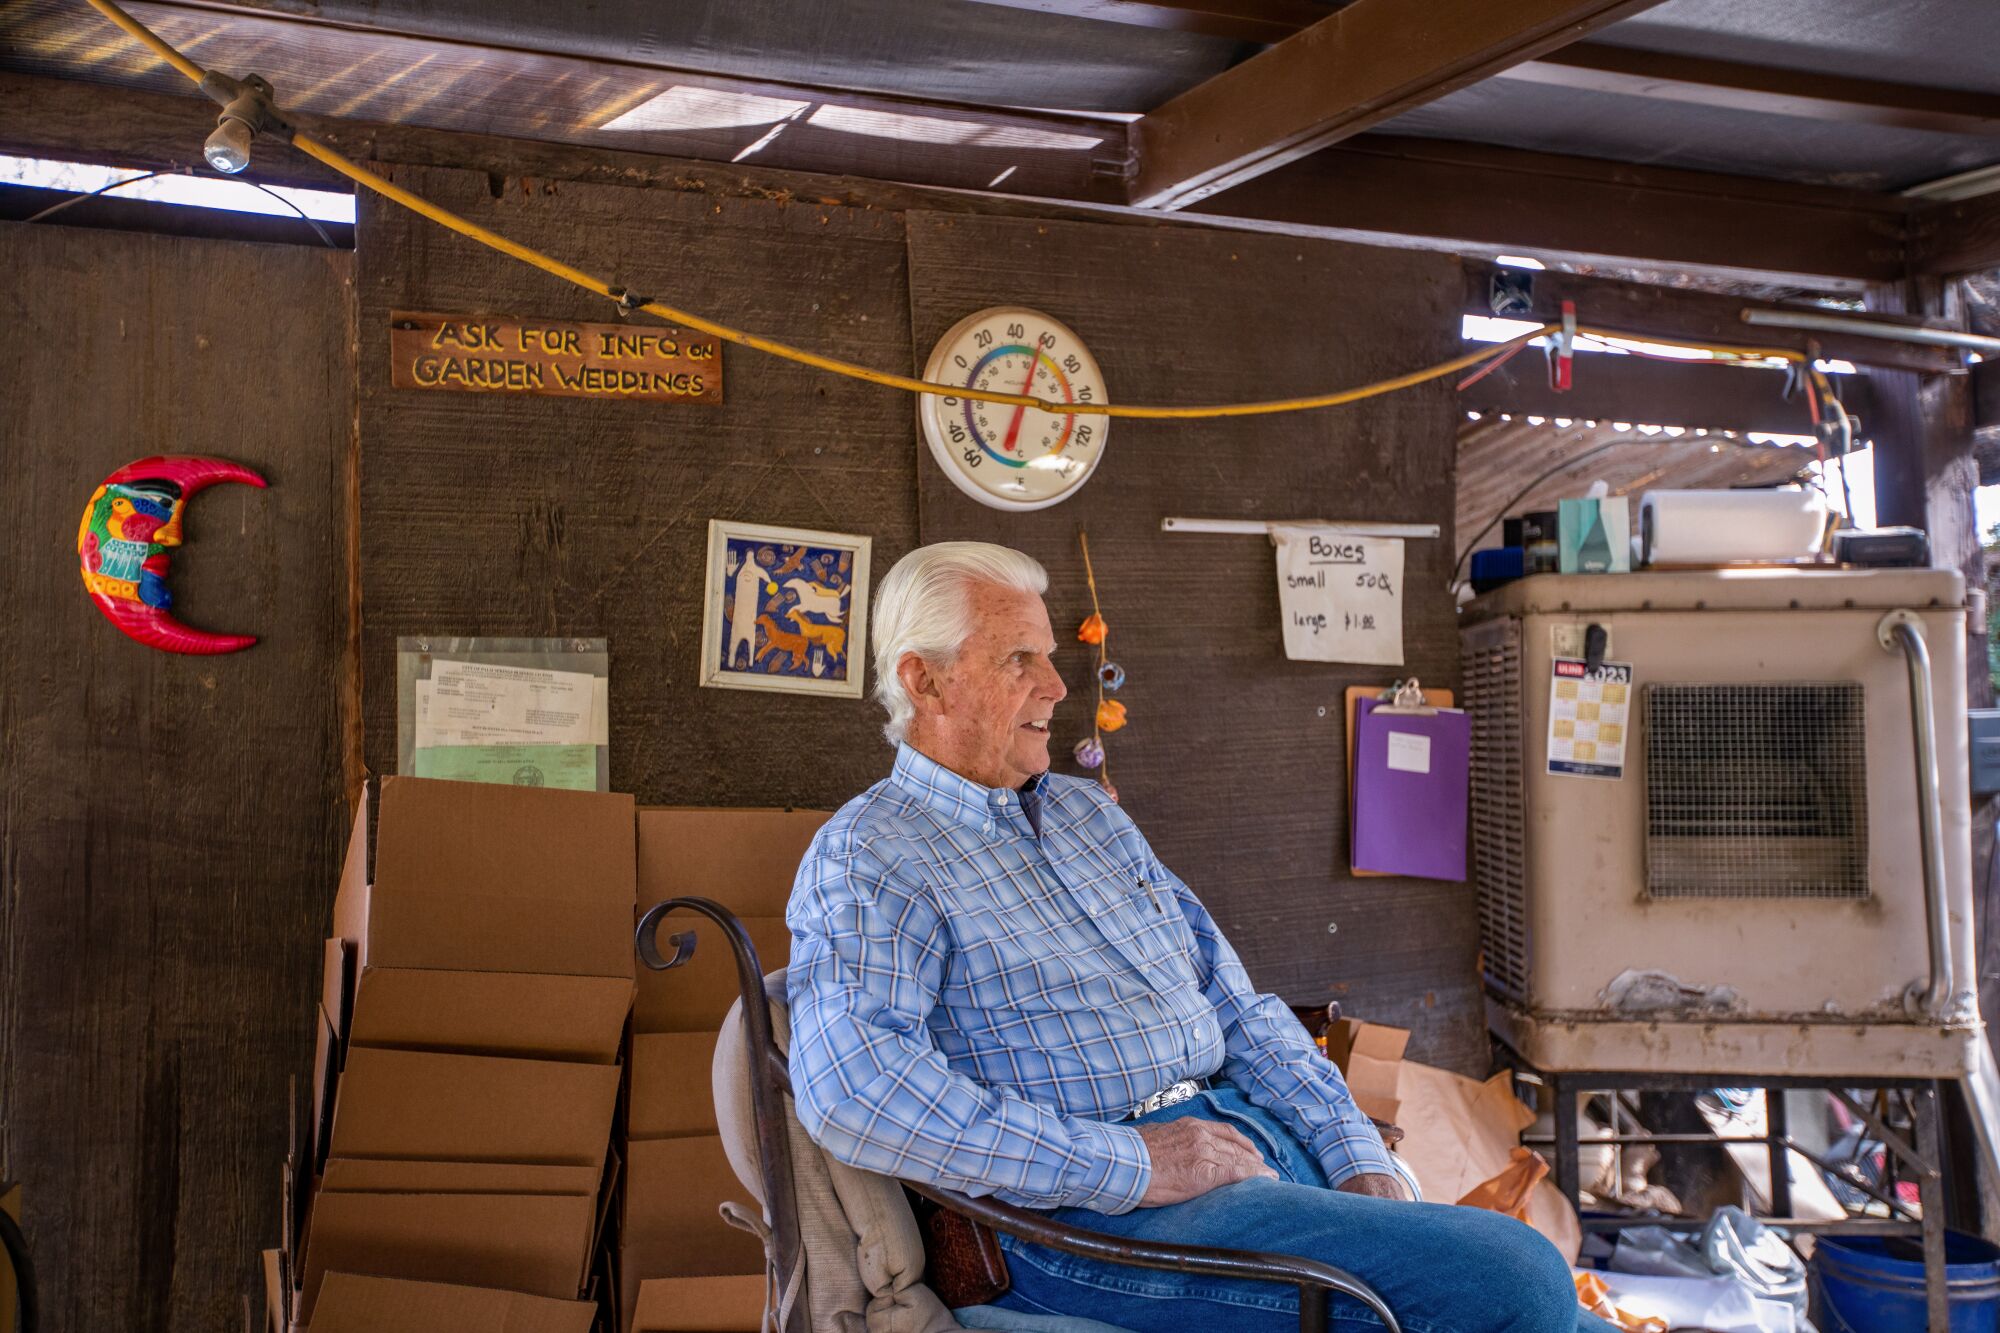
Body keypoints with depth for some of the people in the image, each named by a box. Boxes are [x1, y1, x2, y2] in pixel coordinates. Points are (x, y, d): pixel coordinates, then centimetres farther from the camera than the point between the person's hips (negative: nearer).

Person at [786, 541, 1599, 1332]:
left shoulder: (1088, 814, 20)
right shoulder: (868, 858, -5)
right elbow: (852, 1090, -23)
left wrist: (1359, 1160, 4)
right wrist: (1128, 1166, -22)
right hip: (1091, 1215, -8)